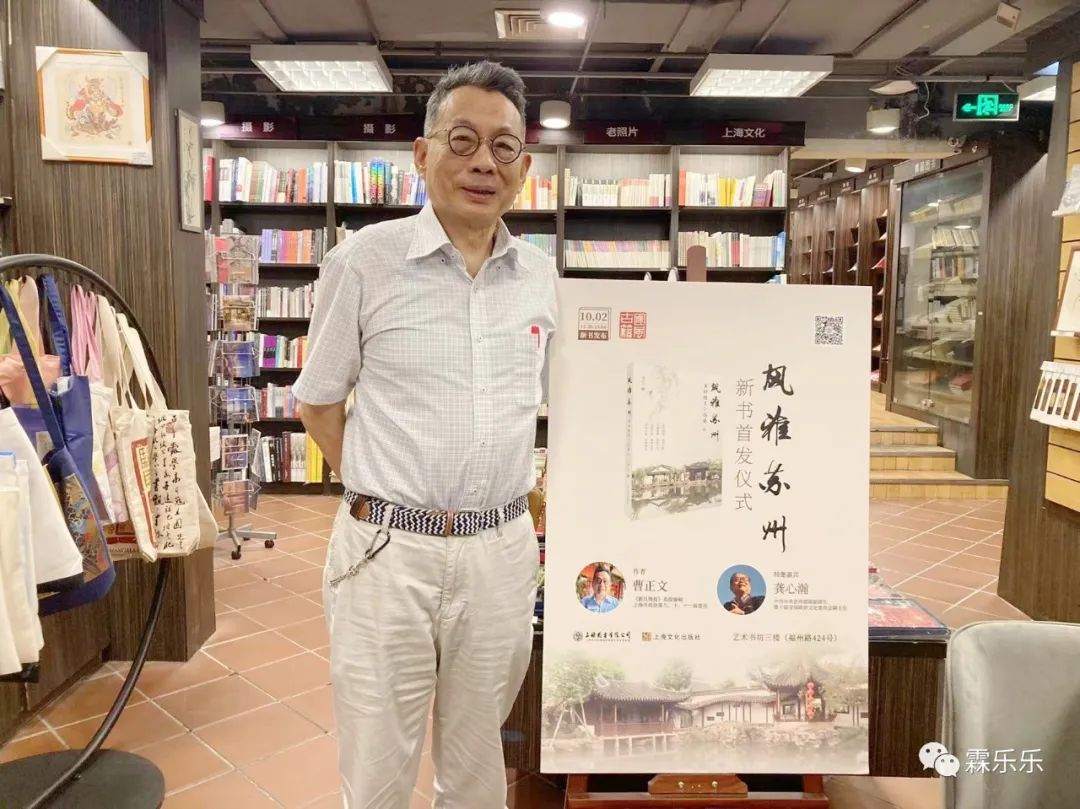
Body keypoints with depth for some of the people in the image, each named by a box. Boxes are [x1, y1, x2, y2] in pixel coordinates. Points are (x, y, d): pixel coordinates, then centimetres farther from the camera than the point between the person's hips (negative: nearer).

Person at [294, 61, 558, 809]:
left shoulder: (543, 277, 5)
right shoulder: (364, 259, -6)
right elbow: (318, 401, 2)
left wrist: (514, 490, 10)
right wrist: (376, 494, -1)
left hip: (503, 551, 3)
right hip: (388, 550, -2)